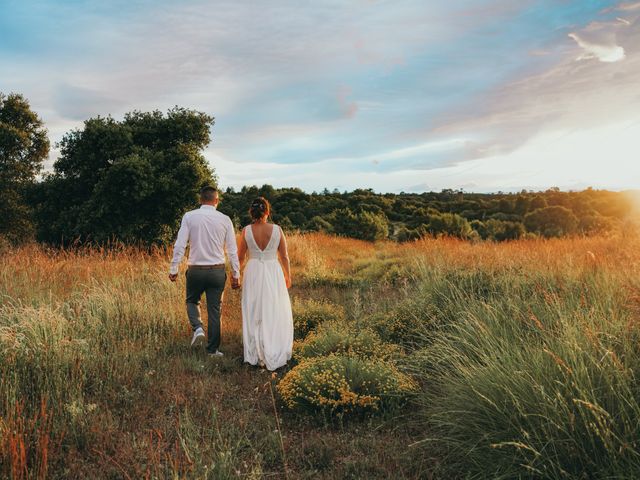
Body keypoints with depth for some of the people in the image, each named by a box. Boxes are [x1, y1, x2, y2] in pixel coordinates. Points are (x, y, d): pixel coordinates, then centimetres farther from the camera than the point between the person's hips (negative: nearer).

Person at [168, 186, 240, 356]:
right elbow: (232, 250, 1)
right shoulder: (224, 219, -1)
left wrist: (173, 269, -1)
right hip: (218, 271, 1)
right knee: (214, 310, 10)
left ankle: (198, 328, 0)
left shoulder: (189, 217, -4)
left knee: (192, 301, 25)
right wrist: (236, 274, 7)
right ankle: (213, 350, 15)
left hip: (195, 271, 0)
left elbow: (180, 245, -8)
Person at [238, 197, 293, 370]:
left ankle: (257, 355, 17)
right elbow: (284, 256, 0)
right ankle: (275, 354, 12)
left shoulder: (246, 231, -6)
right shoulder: (277, 230, -7)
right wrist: (288, 276, 13)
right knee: (275, 314, 10)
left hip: (253, 273, 1)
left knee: (254, 314, 12)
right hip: (273, 273, -1)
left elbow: (240, 257, 3)